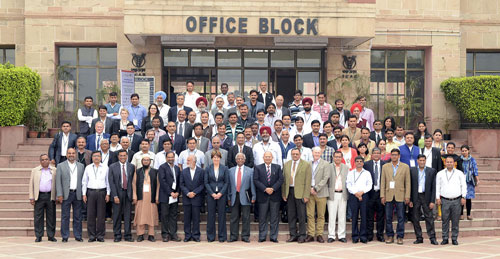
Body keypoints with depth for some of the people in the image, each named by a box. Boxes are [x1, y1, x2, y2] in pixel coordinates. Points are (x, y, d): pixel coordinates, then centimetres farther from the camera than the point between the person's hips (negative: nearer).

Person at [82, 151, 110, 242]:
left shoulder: (105, 167, 8)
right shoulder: (88, 168, 10)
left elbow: (108, 181, 8)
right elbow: (84, 181, 10)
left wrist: (108, 194, 1)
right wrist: (84, 194, 3)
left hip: (102, 192, -1)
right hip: (91, 192, 1)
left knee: (101, 215, -1)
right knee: (90, 215, -1)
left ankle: (100, 235, 5)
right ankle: (91, 235, 5)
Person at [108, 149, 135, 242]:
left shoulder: (131, 167, 7)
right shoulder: (112, 167, 2)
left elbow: (133, 181, 7)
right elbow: (111, 182, -2)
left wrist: (133, 194, 0)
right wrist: (115, 195, -9)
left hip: (128, 193, 1)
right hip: (117, 193, -1)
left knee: (128, 215, 3)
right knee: (117, 216, 2)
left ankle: (128, 235, 9)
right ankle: (117, 235, 10)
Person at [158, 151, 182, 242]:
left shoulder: (177, 168, 15)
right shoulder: (162, 167, -3)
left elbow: (179, 182, 15)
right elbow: (162, 181, -11)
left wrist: (177, 192, -1)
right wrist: (170, 193, -13)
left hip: (175, 196, 5)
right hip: (165, 196, -5)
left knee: (174, 216, 6)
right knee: (165, 215, 0)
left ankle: (173, 234, 10)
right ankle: (165, 234, 6)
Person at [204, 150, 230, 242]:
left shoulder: (225, 169, 3)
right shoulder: (208, 169, 4)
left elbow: (226, 182, 1)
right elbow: (206, 183, 2)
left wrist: (220, 193, -10)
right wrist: (212, 193, -9)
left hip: (221, 194, -1)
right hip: (211, 194, 1)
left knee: (221, 215, 1)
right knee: (211, 215, 3)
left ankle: (222, 236, 8)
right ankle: (210, 236, 10)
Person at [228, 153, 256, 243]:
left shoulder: (250, 171, 7)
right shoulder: (231, 171, 12)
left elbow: (252, 184, 5)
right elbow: (228, 184, 11)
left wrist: (253, 196, -1)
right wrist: (228, 197, 6)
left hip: (245, 197, -1)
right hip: (234, 196, 1)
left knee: (246, 217, 0)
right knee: (234, 217, 4)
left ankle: (245, 236, 6)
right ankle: (233, 236, 10)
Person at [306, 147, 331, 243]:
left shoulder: (326, 164, 2)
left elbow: (325, 178, -6)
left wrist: (316, 188, -11)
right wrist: (310, 188, -6)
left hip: (321, 193, -2)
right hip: (309, 192, 2)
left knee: (321, 215, 1)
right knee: (310, 214, 1)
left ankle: (319, 235, 7)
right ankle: (310, 234, 6)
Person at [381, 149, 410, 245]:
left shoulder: (405, 167, 5)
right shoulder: (385, 167, 10)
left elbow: (408, 183, 3)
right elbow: (382, 182, 8)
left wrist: (407, 196, -4)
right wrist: (382, 196, 0)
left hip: (400, 196, -1)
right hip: (388, 196, 1)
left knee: (401, 217, 0)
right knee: (388, 217, 3)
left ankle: (400, 237, 7)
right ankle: (390, 236, 12)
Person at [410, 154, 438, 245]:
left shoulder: (431, 171, 2)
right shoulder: (412, 170, 4)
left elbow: (433, 187, 1)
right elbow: (410, 186, 4)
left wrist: (432, 201, -6)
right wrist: (410, 200, -2)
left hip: (426, 197, -1)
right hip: (415, 197, 1)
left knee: (429, 218, -1)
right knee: (415, 218, 4)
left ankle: (432, 238, 3)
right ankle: (419, 238, 12)